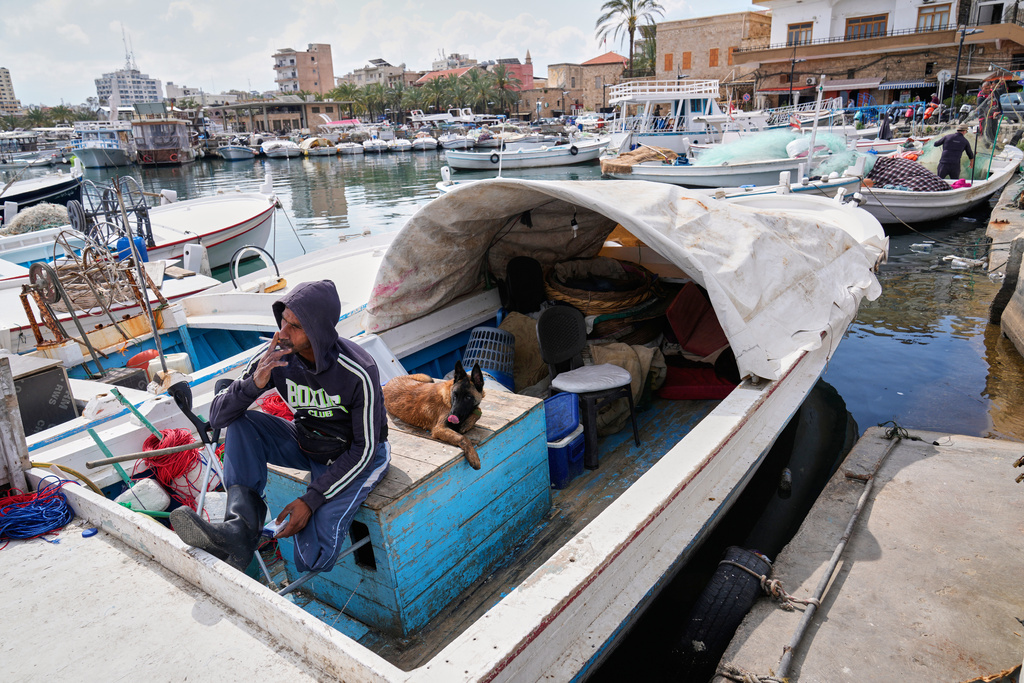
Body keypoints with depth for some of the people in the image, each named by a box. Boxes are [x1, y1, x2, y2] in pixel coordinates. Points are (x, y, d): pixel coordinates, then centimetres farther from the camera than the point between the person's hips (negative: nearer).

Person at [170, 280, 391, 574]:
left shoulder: (358, 373, -30)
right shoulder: (276, 356, -17)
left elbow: (364, 449, -22)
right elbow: (217, 417, -14)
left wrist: (311, 500, -25)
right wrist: (255, 383, -35)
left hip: (354, 455, -5)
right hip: (306, 441, 5)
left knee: (314, 559, -23)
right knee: (240, 424, -20)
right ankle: (240, 529, -25)